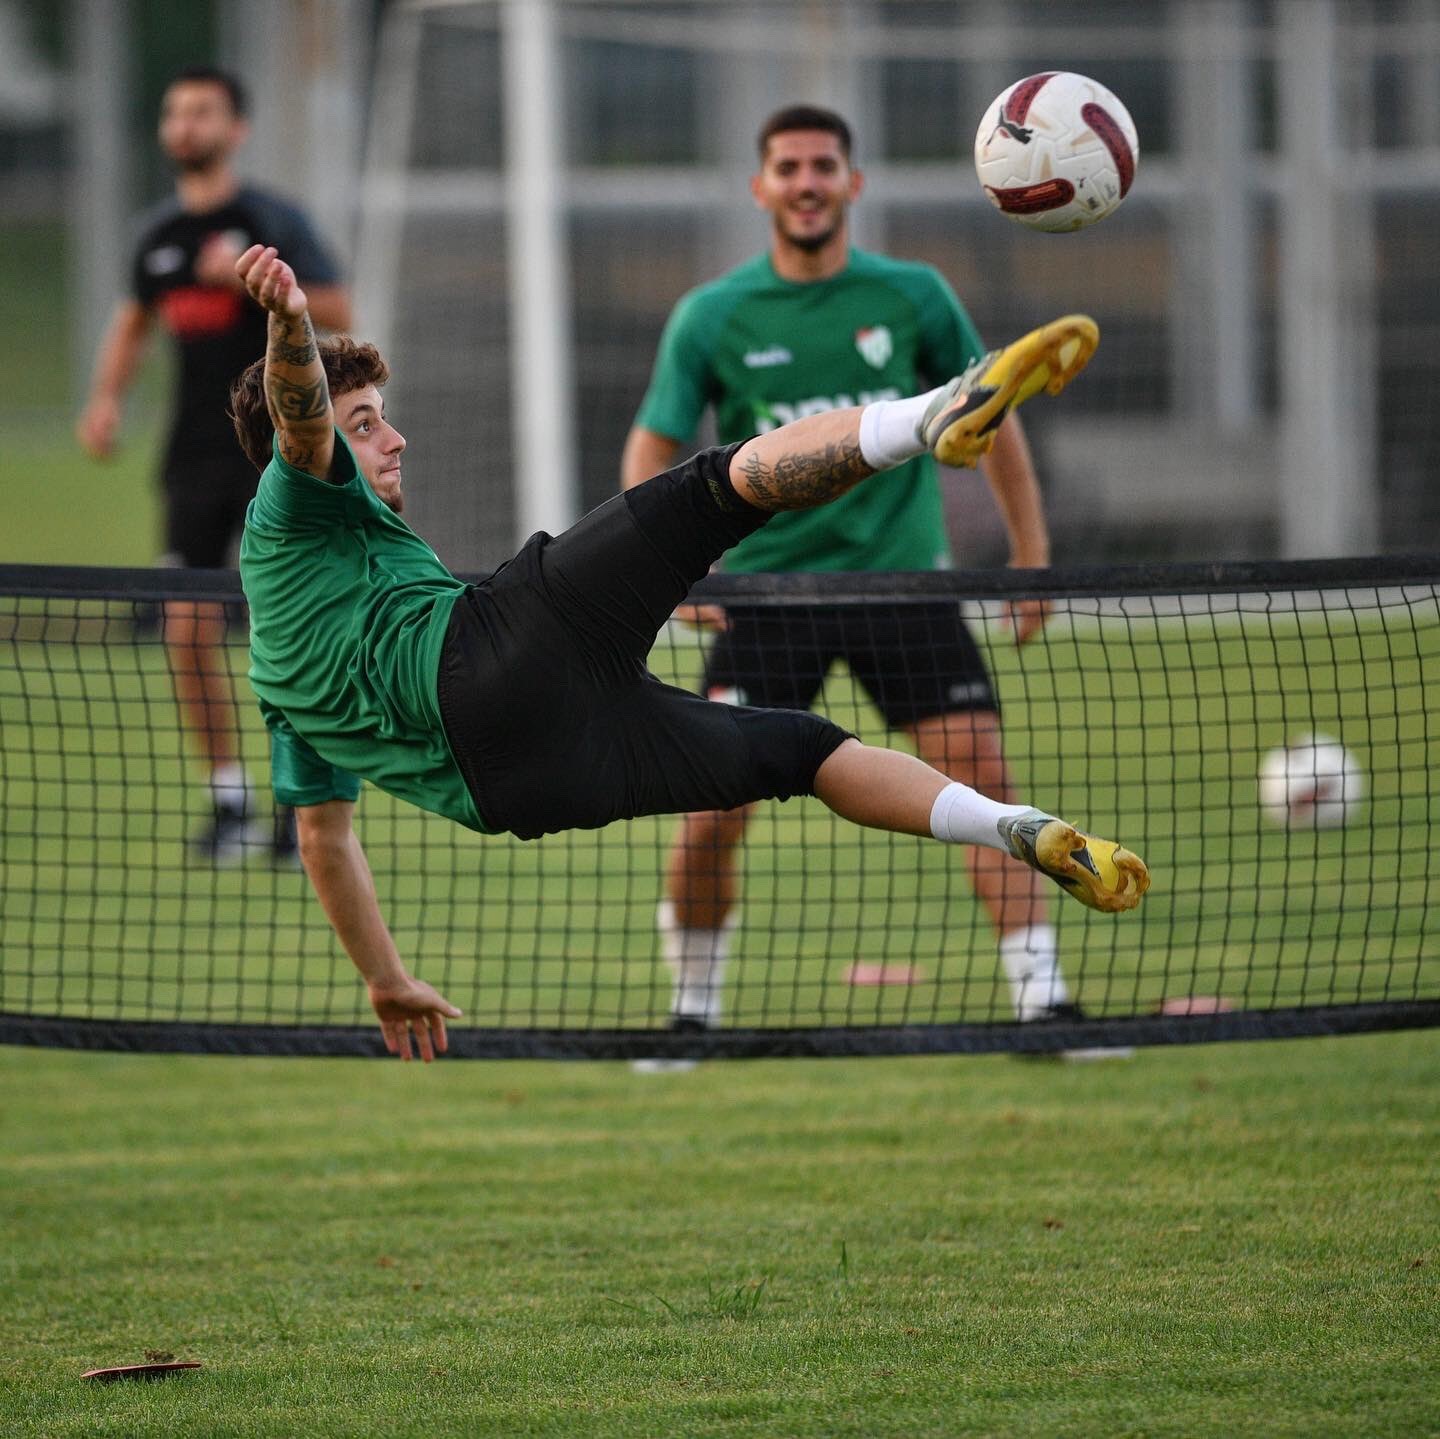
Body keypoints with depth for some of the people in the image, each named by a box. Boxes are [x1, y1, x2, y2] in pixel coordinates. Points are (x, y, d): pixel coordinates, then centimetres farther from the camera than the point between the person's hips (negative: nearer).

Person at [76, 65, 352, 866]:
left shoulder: (271, 221, -5)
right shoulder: (159, 233, 11)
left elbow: (337, 311, -9)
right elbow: (135, 320, 26)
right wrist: (108, 397, 10)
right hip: (196, 454, 5)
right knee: (189, 633, -2)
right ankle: (231, 800, 8)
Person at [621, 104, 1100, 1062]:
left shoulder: (913, 297, 1)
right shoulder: (712, 318, -1)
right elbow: (652, 451, 3)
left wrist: (1031, 553, 9)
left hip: (903, 580, 1)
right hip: (767, 591, -1)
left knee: (982, 771, -11)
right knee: (712, 813, -9)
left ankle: (1043, 999, -7)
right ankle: (693, 1009, 12)